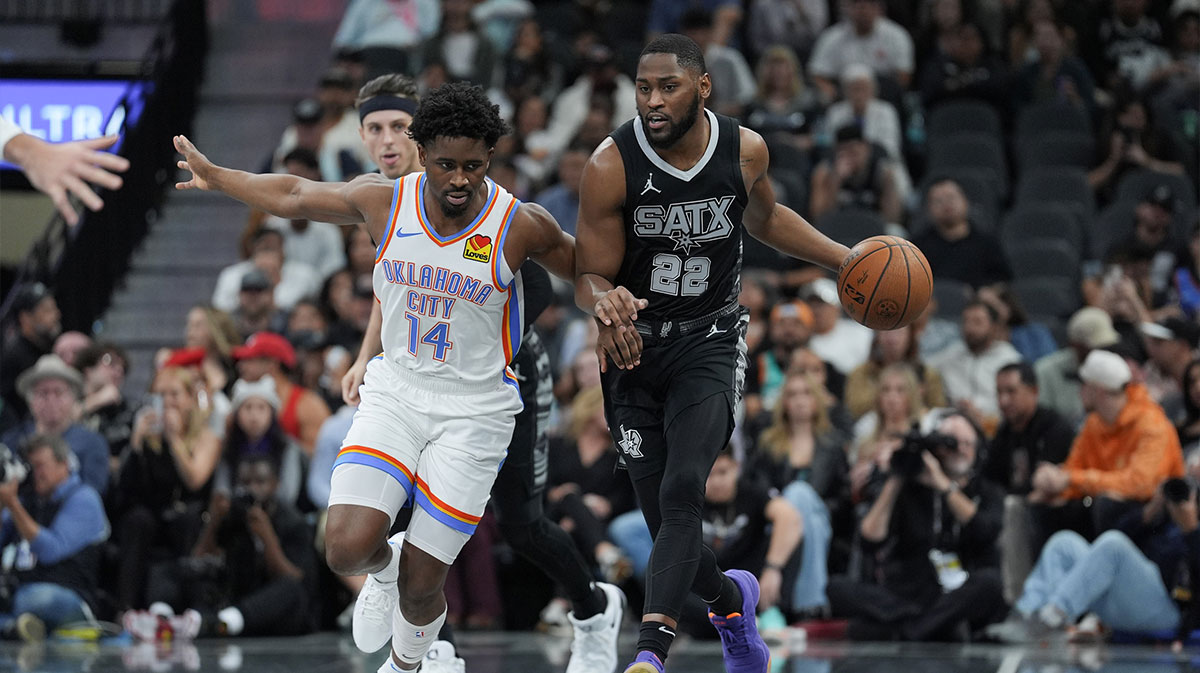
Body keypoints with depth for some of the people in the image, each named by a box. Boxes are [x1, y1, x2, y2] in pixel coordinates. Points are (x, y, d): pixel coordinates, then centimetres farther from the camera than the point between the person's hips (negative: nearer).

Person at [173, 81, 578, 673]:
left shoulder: (522, 226, -13)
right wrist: (213, 176, 20)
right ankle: (383, 568, 22)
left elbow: (580, 268, 6)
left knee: (420, 586, -3)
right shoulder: (383, 202, -7)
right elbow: (294, 196, 10)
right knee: (347, 549, -17)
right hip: (395, 394, 2)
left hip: (475, 410, -2)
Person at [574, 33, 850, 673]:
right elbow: (588, 277, -9)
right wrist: (605, 301, -34)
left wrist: (847, 260, 9)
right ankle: (729, 597, 35)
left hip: (710, 341, 0)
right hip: (634, 346, 0)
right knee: (664, 521, 3)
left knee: (682, 491, -22)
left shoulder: (745, 150, -7)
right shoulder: (612, 164, -15)